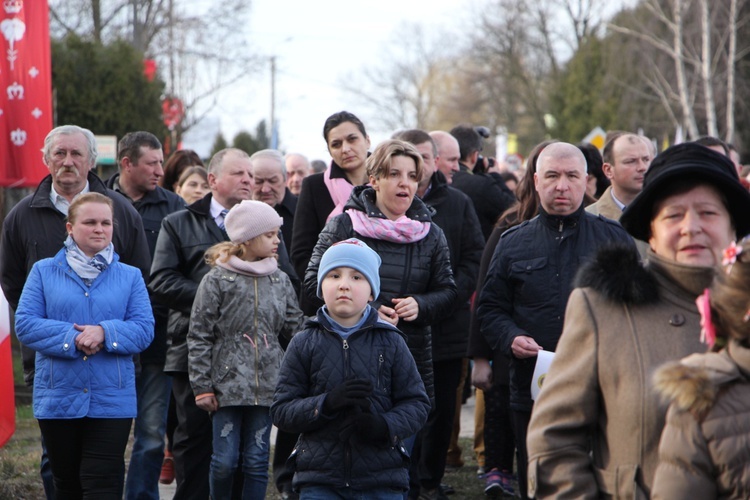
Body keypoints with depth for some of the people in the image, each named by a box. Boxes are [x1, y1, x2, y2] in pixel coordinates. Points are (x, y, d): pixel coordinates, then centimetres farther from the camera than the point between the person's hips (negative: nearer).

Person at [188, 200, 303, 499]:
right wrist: (202, 386, -6)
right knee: (224, 460, -3)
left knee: (257, 461, 4)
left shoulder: (280, 281, 8)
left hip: (266, 384, 3)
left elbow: (296, 328, 12)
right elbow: (199, 336, -3)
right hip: (227, 382, -3)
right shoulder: (216, 280, -3)